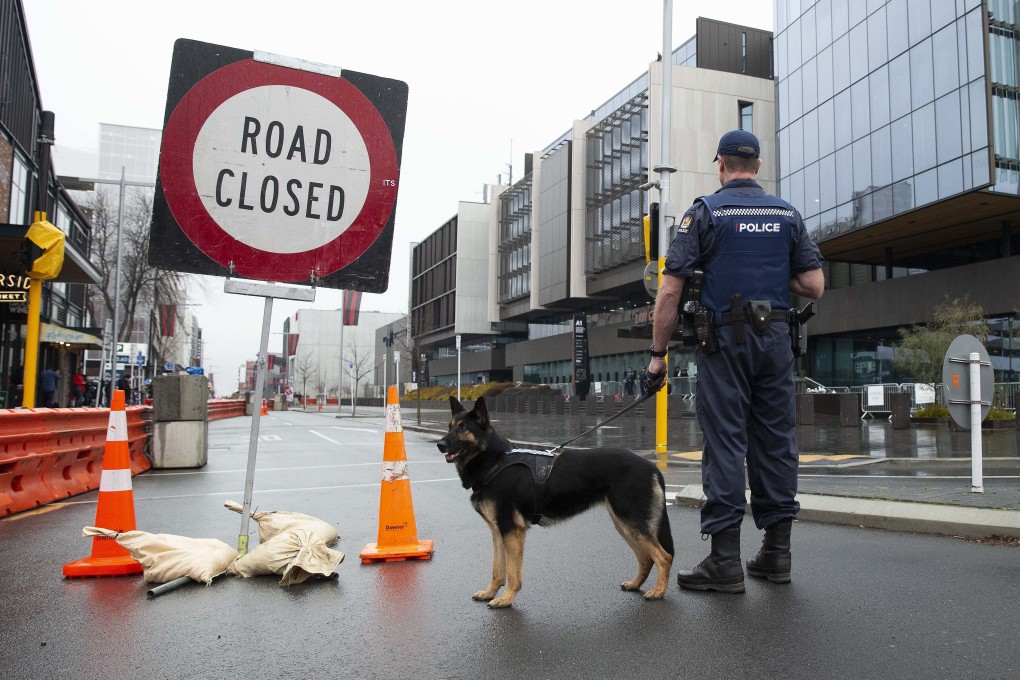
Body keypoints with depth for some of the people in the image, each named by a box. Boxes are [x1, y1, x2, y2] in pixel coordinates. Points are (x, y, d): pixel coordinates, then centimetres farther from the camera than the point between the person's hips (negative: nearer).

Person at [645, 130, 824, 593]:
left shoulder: (706, 211, -1)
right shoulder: (787, 214, 12)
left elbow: (671, 290, -7)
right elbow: (814, 286, 7)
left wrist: (658, 354, -3)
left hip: (725, 338, -4)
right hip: (775, 338, 4)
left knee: (725, 443, -3)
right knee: (776, 440, 9)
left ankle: (725, 560, -2)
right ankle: (777, 552, 16)